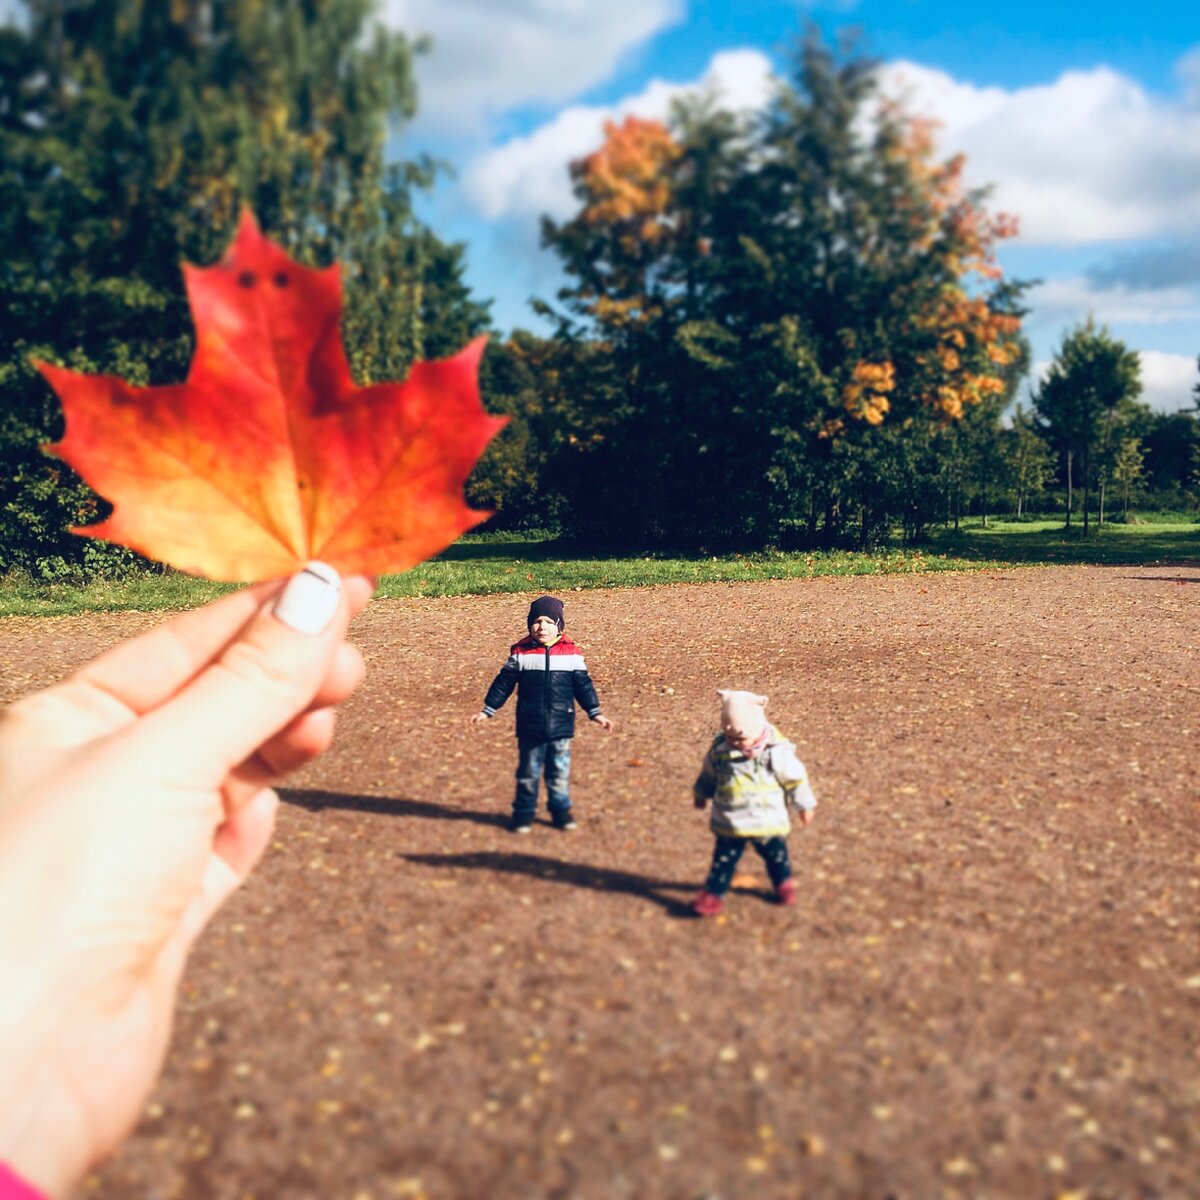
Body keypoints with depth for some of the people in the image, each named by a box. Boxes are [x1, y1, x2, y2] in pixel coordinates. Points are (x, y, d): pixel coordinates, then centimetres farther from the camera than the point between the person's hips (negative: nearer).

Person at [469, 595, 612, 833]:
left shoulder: (571, 652, 1)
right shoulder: (520, 652, 0)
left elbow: (583, 684, 6)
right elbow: (503, 683, 5)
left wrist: (595, 712, 3)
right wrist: (488, 710, 4)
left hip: (561, 725, 0)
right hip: (529, 726, 0)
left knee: (560, 772, 8)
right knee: (528, 772, 8)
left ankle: (561, 809, 24)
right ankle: (523, 812, 21)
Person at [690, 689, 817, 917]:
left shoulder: (776, 751, -20)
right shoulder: (719, 748, -9)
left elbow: (795, 778, -8)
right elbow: (709, 773, 10)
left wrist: (805, 805, 0)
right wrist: (701, 793, 23)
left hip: (767, 820, -2)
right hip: (729, 821, 2)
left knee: (775, 854, 18)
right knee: (724, 858, 4)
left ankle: (784, 883, 44)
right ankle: (713, 893, 14)